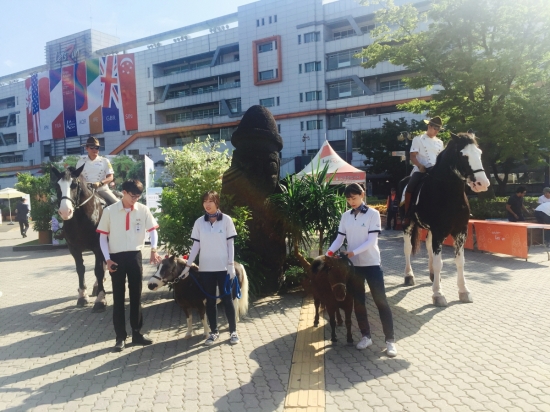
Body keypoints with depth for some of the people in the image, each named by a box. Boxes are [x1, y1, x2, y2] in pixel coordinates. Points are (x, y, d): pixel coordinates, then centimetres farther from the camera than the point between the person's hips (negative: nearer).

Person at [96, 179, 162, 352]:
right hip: (116, 257, -1)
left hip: (135, 256, 2)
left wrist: (153, 250, -18)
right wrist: (107, 259, -8)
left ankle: (137, 333, 23)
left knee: (136, 295, 10)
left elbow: (153, 231, -1)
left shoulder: (143, 210, -1)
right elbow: (103, 237, -1)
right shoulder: (109, 211, -4)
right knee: (118, 297, 6)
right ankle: (121, 337, 16)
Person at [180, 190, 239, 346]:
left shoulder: (226, 220, -4)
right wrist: (188, 265, -1)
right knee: (210, 300, 10)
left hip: (223, 267, -2)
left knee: (227, 299, 6)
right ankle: (214, 332, 22)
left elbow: (230, 244, -2)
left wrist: (231, 265, -8)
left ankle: (233, 331, 18)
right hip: (206, 268, 2)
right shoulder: (199, 222, 1)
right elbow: (196, 245, 4)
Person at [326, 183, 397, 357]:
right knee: (358, 301, 11)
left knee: (381, 301, -1)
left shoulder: (373, 214, -7)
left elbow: (372, 240, -14)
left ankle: (390, 340, 7)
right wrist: (329, 252, -13)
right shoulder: (345, 216, 5)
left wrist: (353, 252, -24)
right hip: (353, 264, 4)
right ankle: (366, 336, 25)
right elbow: (340, 238, 5)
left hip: (371, 263, -4)